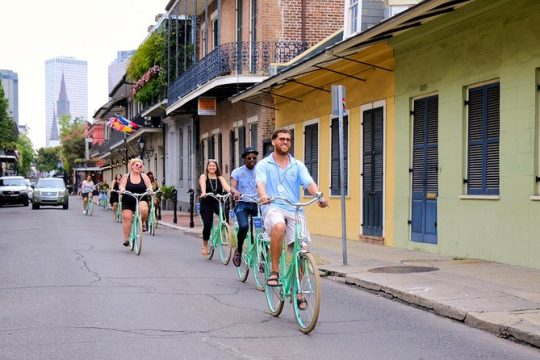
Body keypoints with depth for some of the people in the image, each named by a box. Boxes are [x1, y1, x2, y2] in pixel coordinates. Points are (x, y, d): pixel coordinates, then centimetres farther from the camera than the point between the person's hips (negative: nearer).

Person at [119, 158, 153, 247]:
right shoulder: (126, 176, 4)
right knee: (127, 218, -5)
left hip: (141, 200, 0)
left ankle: (142, 223, -1)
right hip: (128, 202, 0)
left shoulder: (144, 176, 6)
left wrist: (150, 189, -27)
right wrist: (122, 189, -31)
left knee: (144, 210, -32)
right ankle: (126, 239, 7)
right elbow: (121, 185, -8)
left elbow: (149, 185, -4)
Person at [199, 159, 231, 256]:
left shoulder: (220, 178, 9)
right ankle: (205, 246, 14)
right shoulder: (203, 176, 3)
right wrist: (203, 193, -40)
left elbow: (226, 186, -10)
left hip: (217, 202, 1)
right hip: (206, 203, -1)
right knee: (207, 225, -7)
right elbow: (203, 185, -18)